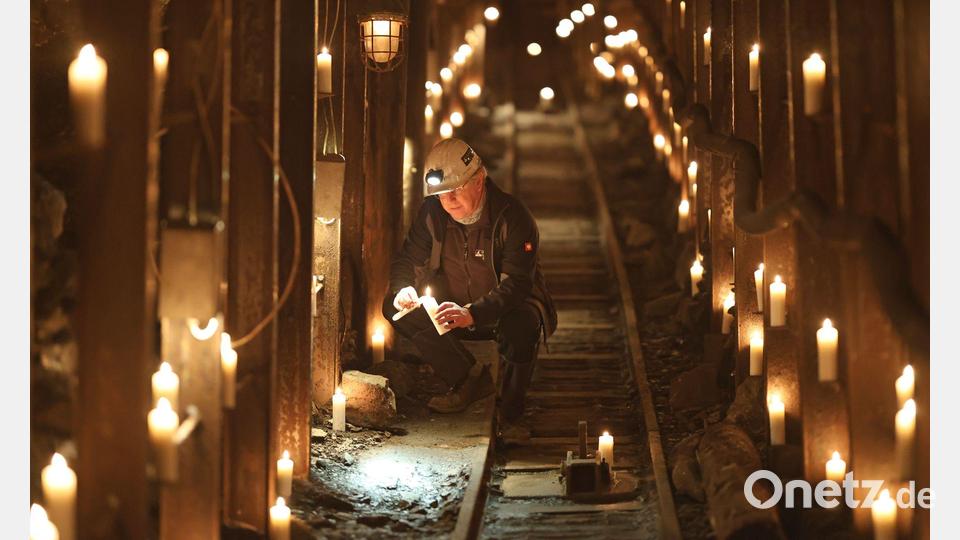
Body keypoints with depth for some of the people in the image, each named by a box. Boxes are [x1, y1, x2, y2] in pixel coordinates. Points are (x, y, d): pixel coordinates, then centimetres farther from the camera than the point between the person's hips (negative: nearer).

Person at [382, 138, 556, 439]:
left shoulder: (512, 216, -23)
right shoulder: (433, 213, -7)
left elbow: (517, 284, -30)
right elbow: (407, 258, 3)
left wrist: (472, 313, -46)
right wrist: (403, 288, -23)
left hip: (508, 308, -5)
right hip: (457, 307, 5)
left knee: (520, 327, -41)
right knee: (396, 308, -16)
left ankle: (511, 416, -16)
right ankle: (471, 380, -6)